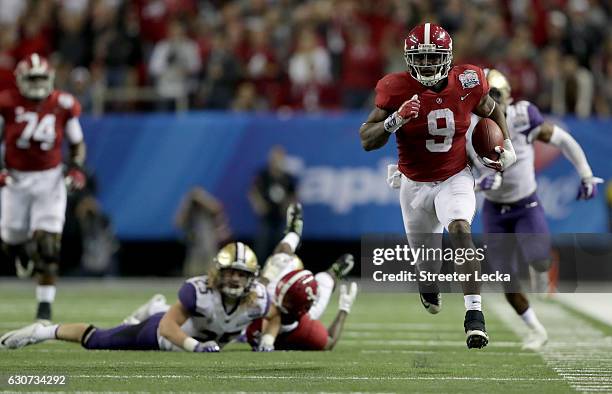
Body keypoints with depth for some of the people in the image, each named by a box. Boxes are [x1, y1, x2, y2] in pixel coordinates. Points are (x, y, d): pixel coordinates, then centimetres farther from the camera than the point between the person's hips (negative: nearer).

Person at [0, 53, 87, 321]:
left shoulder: (63, 106, -5)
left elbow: (77, 143, 8)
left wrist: (76, 169, -8)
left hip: (50, 178, -1)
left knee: (47, 243, -10)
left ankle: (45, 304, -2)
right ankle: (22, 253, 47)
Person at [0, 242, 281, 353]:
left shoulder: (257, 297, -27)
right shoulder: (199, 290, -40)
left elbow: (275, 317, -4)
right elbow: (168, 327, -35)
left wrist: (267, 340, -23)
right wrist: (195, 346, -48)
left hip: (201, 341, 5)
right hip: (159, 331, -5)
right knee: (97, 340, 4)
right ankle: (44, 331, 21)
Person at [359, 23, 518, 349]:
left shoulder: (465, 83, -12)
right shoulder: (397, 90, -17)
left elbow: (491, 111, 12)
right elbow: (366, 141, -16)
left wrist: (507, 147, 1)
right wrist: (395, 120, -33)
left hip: (455, 178, -1)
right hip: (415, 184, 1)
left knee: (460, 229, -31)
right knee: (427, 265, 11)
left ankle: (474, 313, -32)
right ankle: (429, 290, 51)